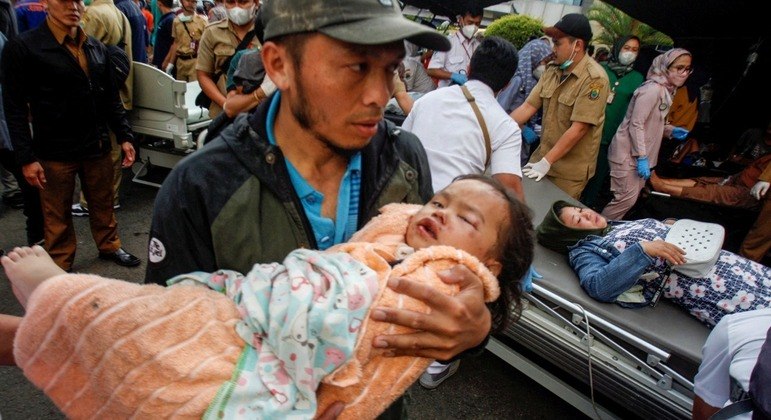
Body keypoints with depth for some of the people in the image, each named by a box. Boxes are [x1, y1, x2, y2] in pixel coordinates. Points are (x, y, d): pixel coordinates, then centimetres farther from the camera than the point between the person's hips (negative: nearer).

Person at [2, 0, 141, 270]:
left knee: (104, 204, 16)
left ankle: (109, 246, 37)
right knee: (57, 215, 9)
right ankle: (60, 266, 26)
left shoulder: (96, 47, 8)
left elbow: (111, 98, 13)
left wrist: (124, 136, 6)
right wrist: (26, 158, -13)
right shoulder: (22, 48, -8)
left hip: (97, 146, 4)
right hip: (55, 151, -4)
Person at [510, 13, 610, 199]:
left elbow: (578, 128, -22)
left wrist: (546, 163, -21)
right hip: (542, 157, 6)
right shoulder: (552, 70, 3)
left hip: (569, 170, -6)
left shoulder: (594, 79, -19)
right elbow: (528, 106, 2)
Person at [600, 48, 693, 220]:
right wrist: (642, 157, -22)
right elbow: (636, 124, -21)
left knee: (633, 197, 12)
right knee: (627, 198, -10)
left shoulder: (666, 90, 12)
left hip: (641, 152, 10)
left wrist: (671, 130, 5)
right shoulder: (652, 89, -18)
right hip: (628, 153, -10)